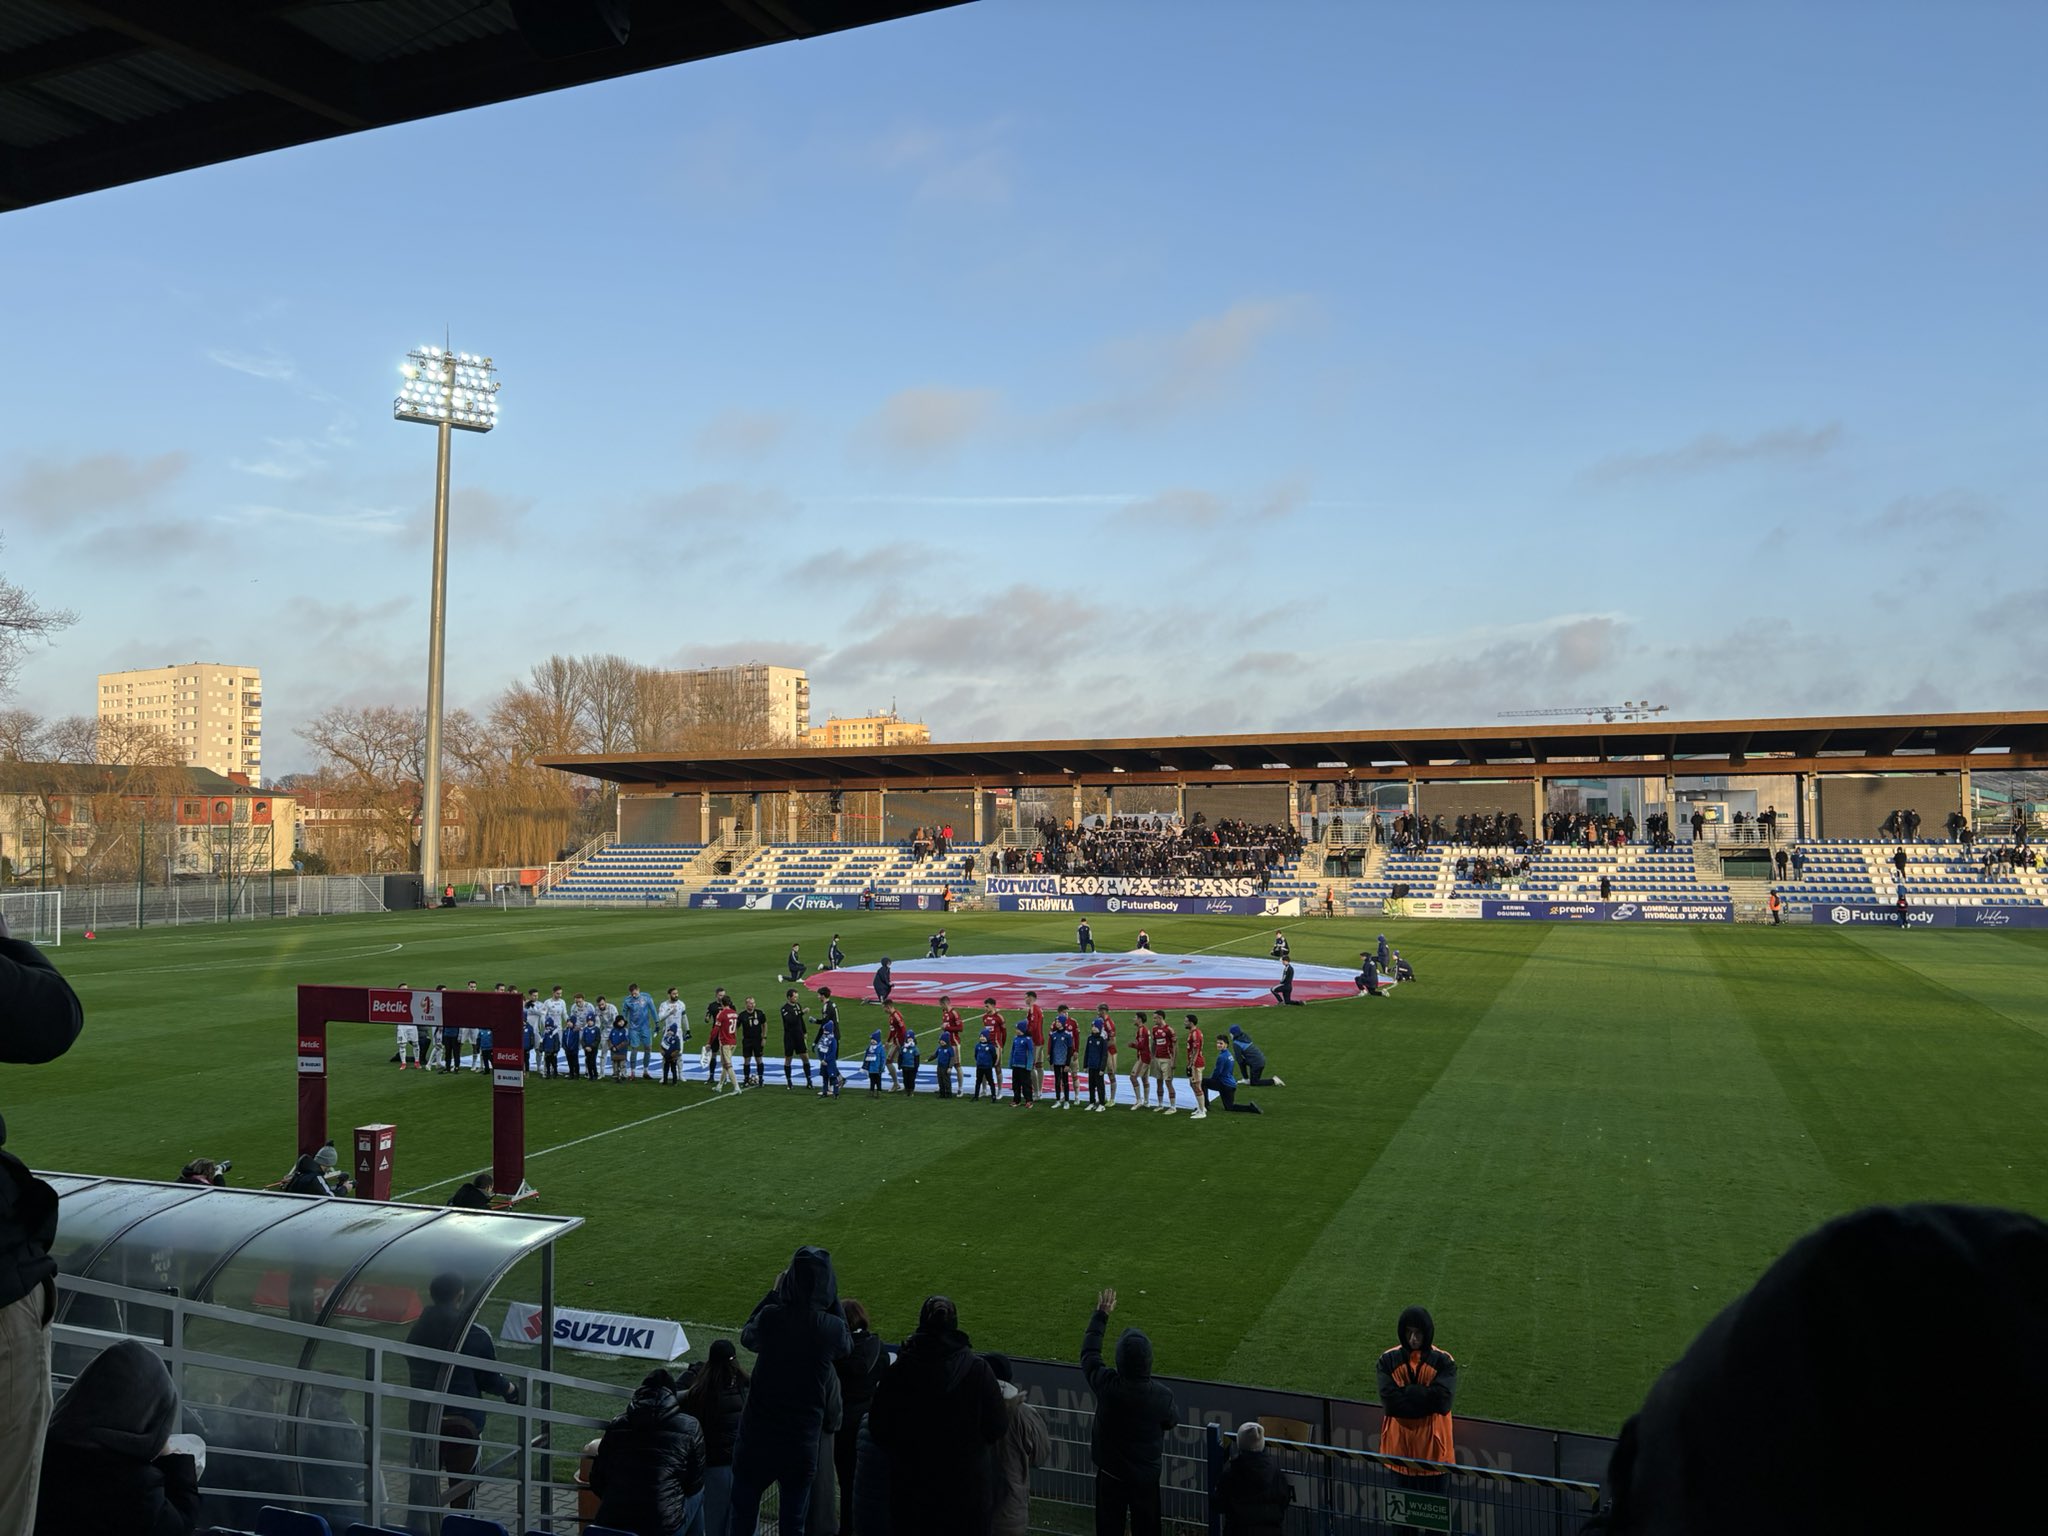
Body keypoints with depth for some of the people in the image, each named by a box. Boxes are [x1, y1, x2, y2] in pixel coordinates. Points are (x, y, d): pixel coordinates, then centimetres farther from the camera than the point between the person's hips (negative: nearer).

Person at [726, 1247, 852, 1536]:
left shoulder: (771, 1317, -18)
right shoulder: (832, 1328, -16)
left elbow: (747, 1336, 6)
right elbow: (847, 1347, 9)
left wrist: (774, 1294, 12)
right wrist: (830, 1299, 7)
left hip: (756, 1439, 0)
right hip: (802, 1444, 0)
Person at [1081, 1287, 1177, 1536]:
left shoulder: (1107, 1385, -24)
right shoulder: (1162, 1396, -24)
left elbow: (1089, 1352, -6)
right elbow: (1169, 1423, -1)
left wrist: (1101, 1315, 5)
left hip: (1111, 1472, 0)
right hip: (1147, 1474, 0)